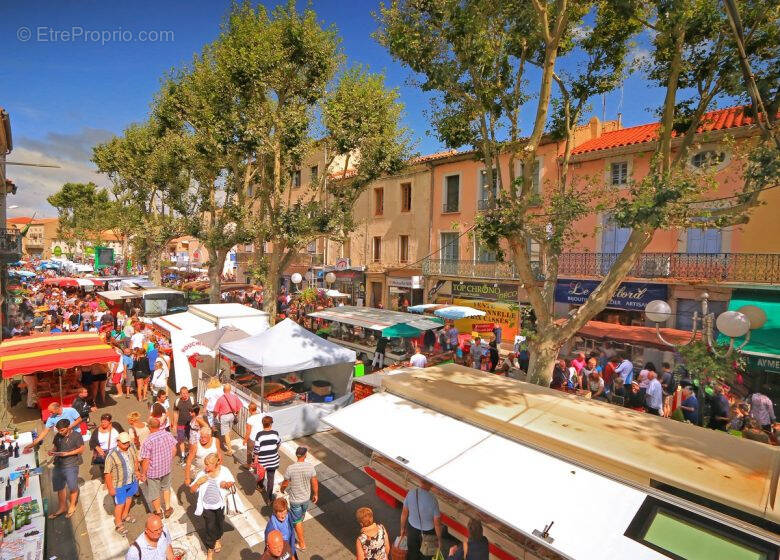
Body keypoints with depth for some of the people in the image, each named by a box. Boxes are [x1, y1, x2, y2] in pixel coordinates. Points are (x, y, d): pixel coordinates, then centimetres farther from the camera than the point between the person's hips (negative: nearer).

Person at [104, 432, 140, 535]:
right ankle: (118, 524, 32)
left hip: (132, 480, 5)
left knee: (129, 498, 25)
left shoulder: (132, 447, -12)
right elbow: (107, 473, -19)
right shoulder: (112, 455, -27)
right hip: (119, 484, -5)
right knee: (120, 504, 8)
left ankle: (125, 515, 50)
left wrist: (136, 470, 12)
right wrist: (110, 488, -15)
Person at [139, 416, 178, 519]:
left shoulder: (147, 442, -27)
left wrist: (143, 474, -6)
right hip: (166, 468, 4)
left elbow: (146, 461, -21)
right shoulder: (168, 435, -14)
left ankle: (158, 512, 39)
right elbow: (174, 450, -2)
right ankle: (168, 509, 39)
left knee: (154, 493, 20)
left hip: (153, 472, -4)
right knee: (166, 488, 29)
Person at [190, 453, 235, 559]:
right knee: (210, 527, 7)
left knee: (220, 523, 22)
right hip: (207, 506, -1)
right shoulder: (202, 474, -19)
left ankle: (218, 539, 55)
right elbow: (192, 490, -11)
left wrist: (227, 484, -26)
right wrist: (198, 482, -30)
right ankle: (210, 550, 35)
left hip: (220, 504, 1)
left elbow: (232, 482, -4)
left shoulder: (224, 470, -18)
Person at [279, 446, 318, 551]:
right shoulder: (310, 467, -21)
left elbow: (285, 483, -10)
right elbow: (315, 483, -9)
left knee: (297, 521, 16)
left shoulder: (290, 468, -26)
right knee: (301, 516, 30)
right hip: (306, 497, 2)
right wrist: (315, 494, 8)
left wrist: (281, 490, 12)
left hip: (295, 499, -2)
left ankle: (302, 543, 27)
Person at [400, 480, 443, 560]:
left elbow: (404, 513, -8)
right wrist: (439, 539, -3)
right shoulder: (433, 500, -31)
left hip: (412, 529, 3)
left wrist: (403, 528, 9)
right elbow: (437, 523, -19)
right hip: (428, 532, -2)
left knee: (412, 552, 24)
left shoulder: (411, 493, -22)